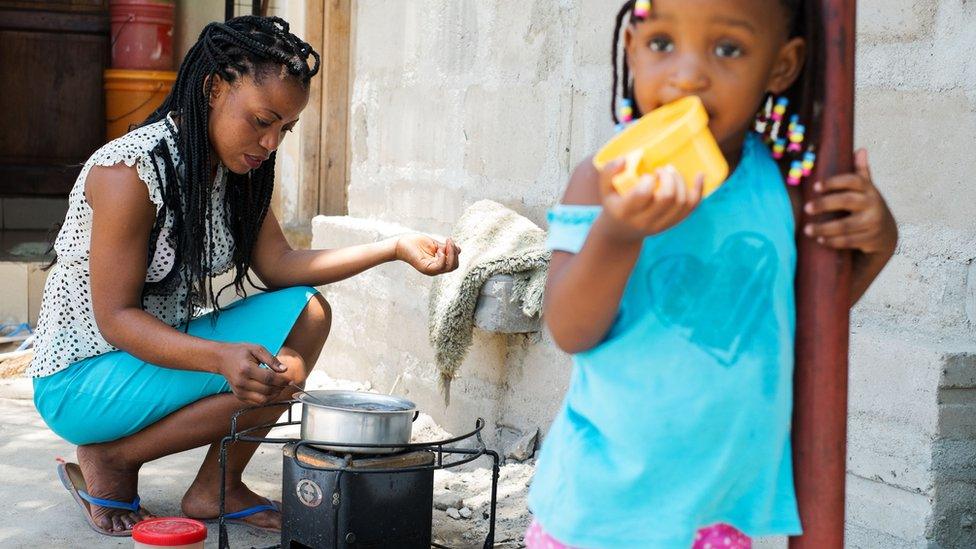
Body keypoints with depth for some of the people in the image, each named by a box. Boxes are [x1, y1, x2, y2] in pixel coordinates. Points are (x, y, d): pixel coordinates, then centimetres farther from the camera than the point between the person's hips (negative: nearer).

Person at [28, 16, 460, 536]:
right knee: (273, 373, -24)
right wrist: (221, 356, -40)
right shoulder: (130, 169, -24)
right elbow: (114, 317, -24)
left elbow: (277, 265, -1)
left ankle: (216, 488, 0)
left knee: (306, 313, -5)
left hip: (163, 349, 9)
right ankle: (109, 459, -6)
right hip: (80, 378, -8)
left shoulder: (236, 167, 2)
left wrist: (396, 248, -10)